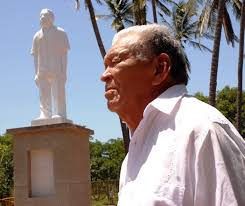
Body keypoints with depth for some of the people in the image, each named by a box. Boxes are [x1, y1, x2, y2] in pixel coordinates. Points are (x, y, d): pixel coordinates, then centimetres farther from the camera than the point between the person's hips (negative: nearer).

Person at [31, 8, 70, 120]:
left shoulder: (60, 33, 7)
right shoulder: (37, 35, 16)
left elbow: (64, 53, 1)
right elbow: (35, 56, 16)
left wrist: (64, 72, -7)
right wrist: (36, 74, 7)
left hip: (57, 71, -3)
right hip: (42, 72, 4)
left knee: (58, 95, -7)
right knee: (44, 97, 2)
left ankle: (59, 115, -8)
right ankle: (44, 115, 3)